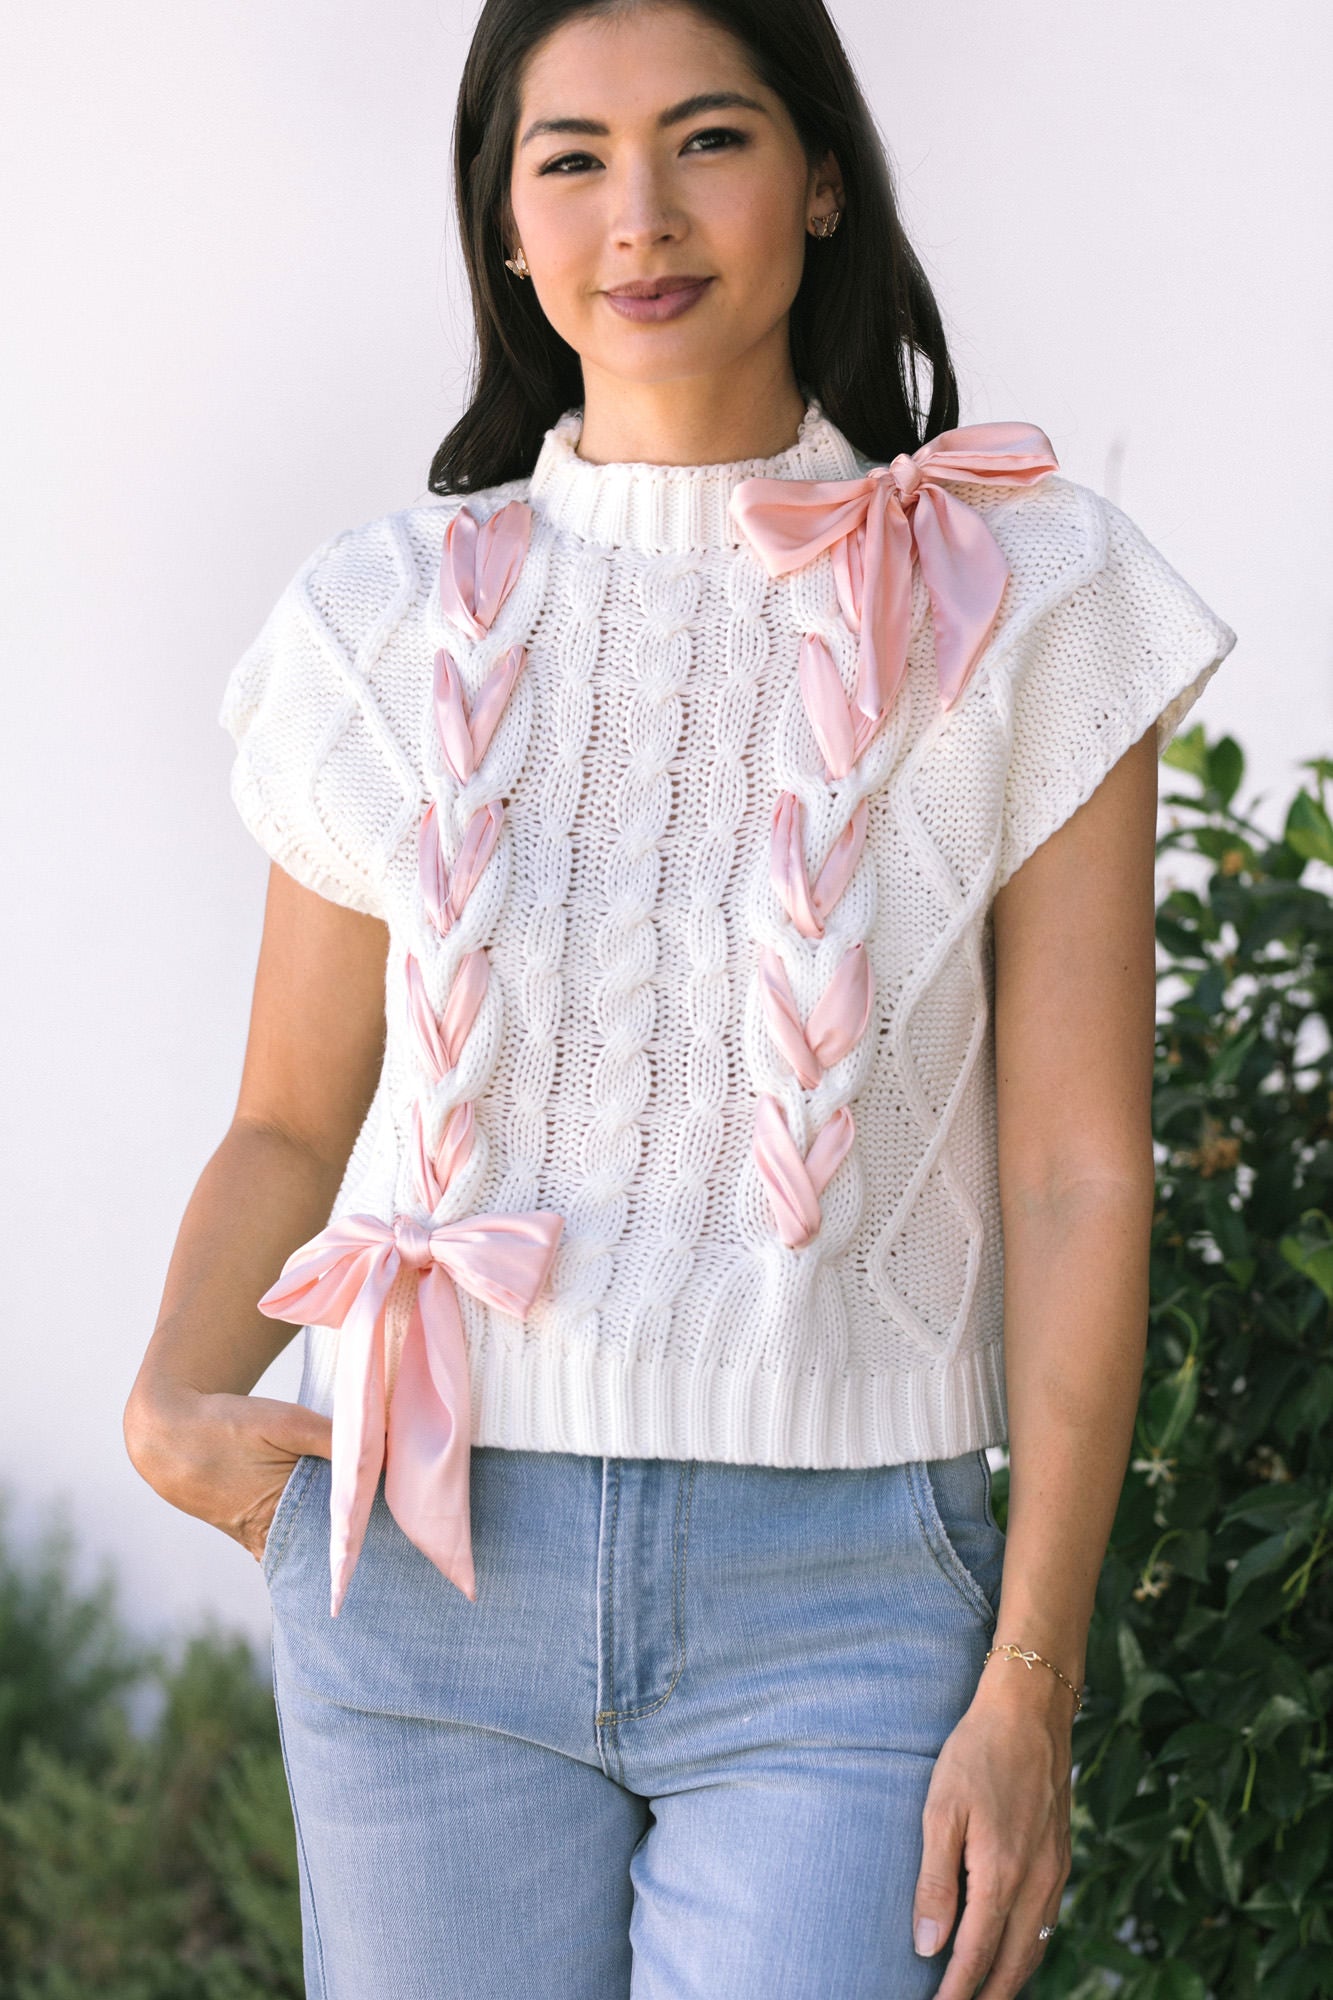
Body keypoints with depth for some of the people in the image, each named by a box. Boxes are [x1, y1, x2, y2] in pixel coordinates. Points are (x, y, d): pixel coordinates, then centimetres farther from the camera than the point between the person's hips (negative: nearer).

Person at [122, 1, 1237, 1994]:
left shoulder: (1019, 604, -1)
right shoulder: (391, 621, 5)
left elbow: (1078, 1174, -3)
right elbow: (289, 1127, 12)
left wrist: (1030, 1685, -7)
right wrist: (172, 1401, -8)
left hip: (838, 1601, -2)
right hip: (427, 1578, 2)